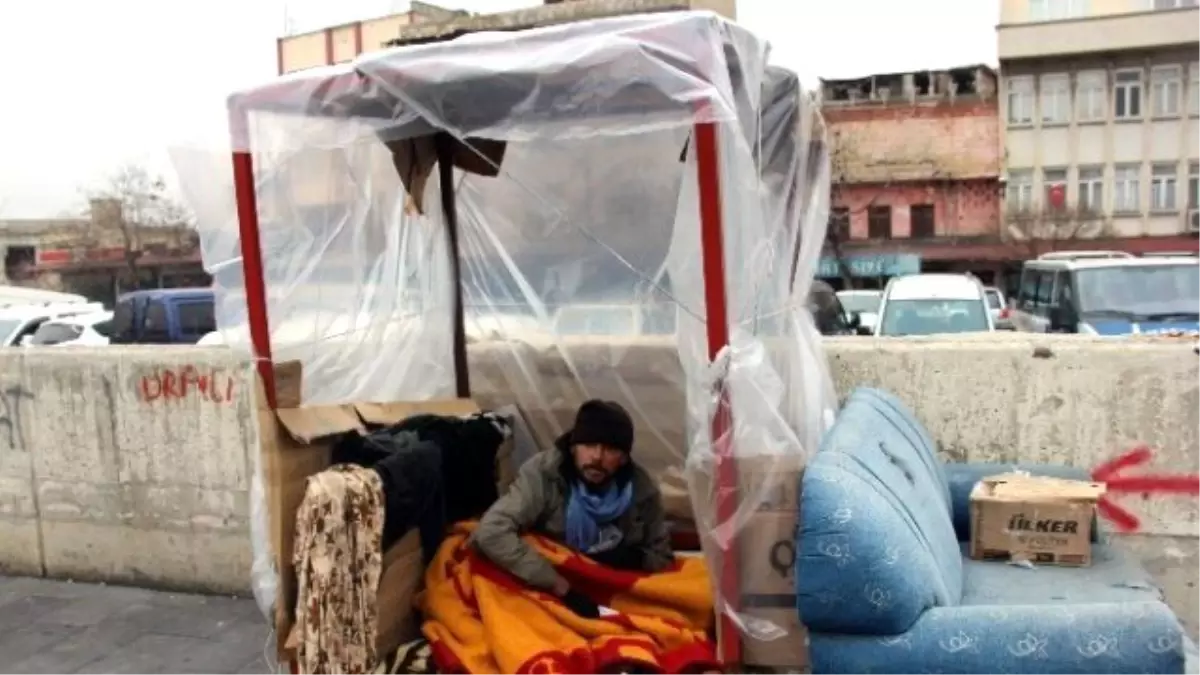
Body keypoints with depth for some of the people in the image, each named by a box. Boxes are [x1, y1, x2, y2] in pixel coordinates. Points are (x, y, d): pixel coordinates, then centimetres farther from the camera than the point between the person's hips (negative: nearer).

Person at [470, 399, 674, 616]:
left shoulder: (642, 489, -8)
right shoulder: (543, 474, -19)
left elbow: (662, 558, 5)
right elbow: (490, 533, -30)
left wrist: (633, 559, -18)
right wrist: (561, 587, -30)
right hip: (549, 592, -2)